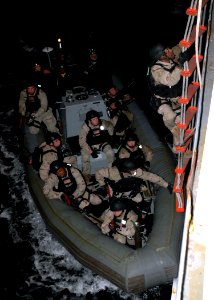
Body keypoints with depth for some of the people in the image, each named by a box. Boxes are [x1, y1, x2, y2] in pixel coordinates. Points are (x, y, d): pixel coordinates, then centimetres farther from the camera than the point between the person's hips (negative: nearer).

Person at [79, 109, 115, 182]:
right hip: (89, 145, -2)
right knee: (85, 156, -28)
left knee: (110, 153, -24)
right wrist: (91, 151, -31)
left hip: (101, 143, 2)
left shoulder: (103, 123, -15)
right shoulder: (84, 127, -24)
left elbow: (110, 126, 11)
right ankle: (86, 175, -8)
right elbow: (82, 142, -24)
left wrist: (110, 135, 5)